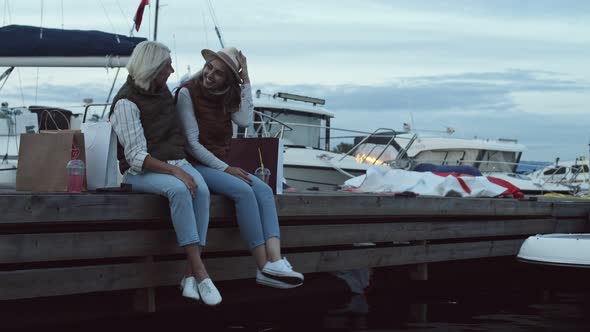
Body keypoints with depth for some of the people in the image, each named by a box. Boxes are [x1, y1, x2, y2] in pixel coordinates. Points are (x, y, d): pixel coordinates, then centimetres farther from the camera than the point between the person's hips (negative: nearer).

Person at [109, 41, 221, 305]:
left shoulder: (162, 90, 12)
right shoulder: (126, 103, -11)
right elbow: (137, 157, -19)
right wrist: (174, 171, -28)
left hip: (176, 162, 6)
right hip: (141, 172, -6)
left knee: (201, 189, -29)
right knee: (179, 190, -38)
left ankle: (190, 275, -33)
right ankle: (201, 274, -39)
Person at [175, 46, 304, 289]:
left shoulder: (225, 96, 11)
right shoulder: (187, 93, -7)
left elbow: (245, 120, -8)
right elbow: (192, 143, -12)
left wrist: (245, 81, -6)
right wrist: (224, 169, -18)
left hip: (220, 164, 7)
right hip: (195, 166, -7)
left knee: (264, 190, -19)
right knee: (243, 191, -29)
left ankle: (275, 261, -36)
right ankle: (264, 267, -30)